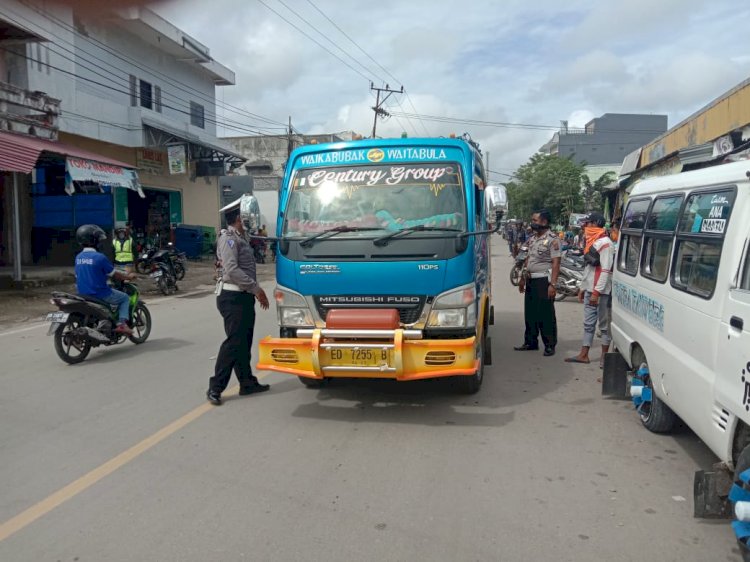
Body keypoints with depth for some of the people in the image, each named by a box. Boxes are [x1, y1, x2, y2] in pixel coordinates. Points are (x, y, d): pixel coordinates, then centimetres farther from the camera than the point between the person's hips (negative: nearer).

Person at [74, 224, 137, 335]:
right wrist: (128, 276, 9)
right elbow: (114, 275, -9)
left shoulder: (78, 257, 5)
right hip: (100, 294, -7)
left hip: (82, 294, 7)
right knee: (125, 298, 13)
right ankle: (122, 324, -6)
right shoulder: (99, 257, -18)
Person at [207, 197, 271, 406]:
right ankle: (215, 388, -2)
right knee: (234, 342, -9)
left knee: (244, 342, 14)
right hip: (233, 298, -9)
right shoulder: (228, 239, -12)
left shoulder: (239, 238, 17)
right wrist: (256, 288, -20)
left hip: (244, 297, 9)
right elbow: (232, 270, -21)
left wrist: (255, 291, 11)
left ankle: (247, 382, 22)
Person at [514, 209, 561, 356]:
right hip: (530, 281, 8)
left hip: (543, 281, -8)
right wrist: (523, 278, 19)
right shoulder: (532, 239, 14)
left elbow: (556, 263, -15)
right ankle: (530, 342, 24)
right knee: (530, 313, 13)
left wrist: (552, 284, -21)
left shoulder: (552, 240, -10)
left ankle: (550, 345, 8)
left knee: (546, 315, -1)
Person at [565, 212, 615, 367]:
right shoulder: (591, 242, 16)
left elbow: (605, 271, -20)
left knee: (604, 324, 2)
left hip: (601, 292, -9)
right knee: (588, 323, 12)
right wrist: (583, 288, 21)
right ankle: (584, 355, 17)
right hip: (589, 290, 9)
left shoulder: (605, 244, -14)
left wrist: (597, 292, -23)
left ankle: (604, 356, 10)